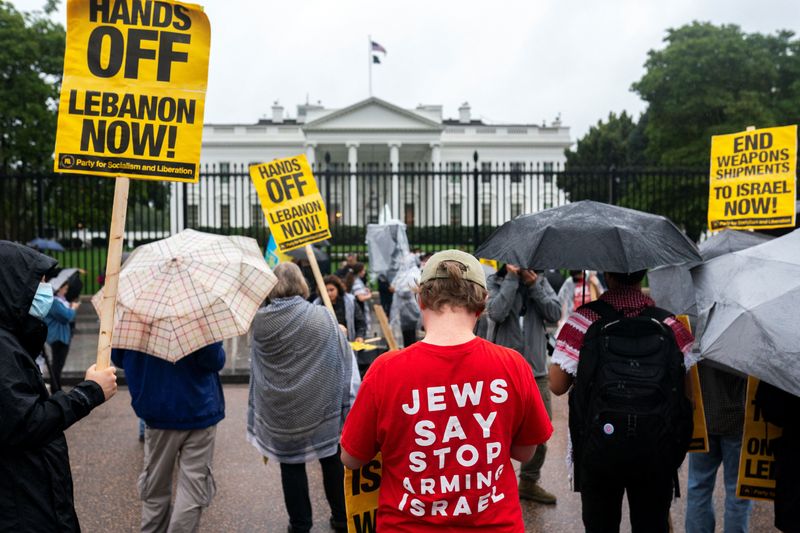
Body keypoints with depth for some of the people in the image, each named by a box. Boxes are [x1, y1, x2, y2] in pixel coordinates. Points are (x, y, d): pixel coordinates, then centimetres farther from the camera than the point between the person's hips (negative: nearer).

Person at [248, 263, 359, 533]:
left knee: (291, 465, 13)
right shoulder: (321, 317, -13)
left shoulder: (260, 321, -8)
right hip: (320, 405, -1)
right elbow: (343, 359, -7)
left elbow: (258, 369, 6)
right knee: (331, 460, 15)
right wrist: (348, 400, 1)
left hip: (280, 409, 1)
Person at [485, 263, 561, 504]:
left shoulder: (541, 281, 8)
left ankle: (529, 482, 33)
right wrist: (512, 278, -16)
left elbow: (555, 314, -5)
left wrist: (534, 284, -11)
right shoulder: (494, 282, -3)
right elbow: (497, 313, -21)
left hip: (537, 371, 4)